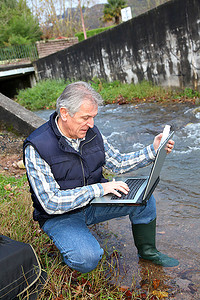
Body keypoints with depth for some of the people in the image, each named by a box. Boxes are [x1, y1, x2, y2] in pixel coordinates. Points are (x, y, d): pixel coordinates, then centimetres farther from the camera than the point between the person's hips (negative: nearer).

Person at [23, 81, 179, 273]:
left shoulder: (91, 132, -6)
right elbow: (51, 203, -27)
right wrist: (99, 189, -31)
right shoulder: (36, 147, -25)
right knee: (87, 258, -29)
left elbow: (117, 163, 6)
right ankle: (70, 242, 6)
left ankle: (147, 251, 14)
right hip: (59, 216, -5)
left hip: (93, 203, 6)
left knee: (144, 199, -10)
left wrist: (153, 151, -7)